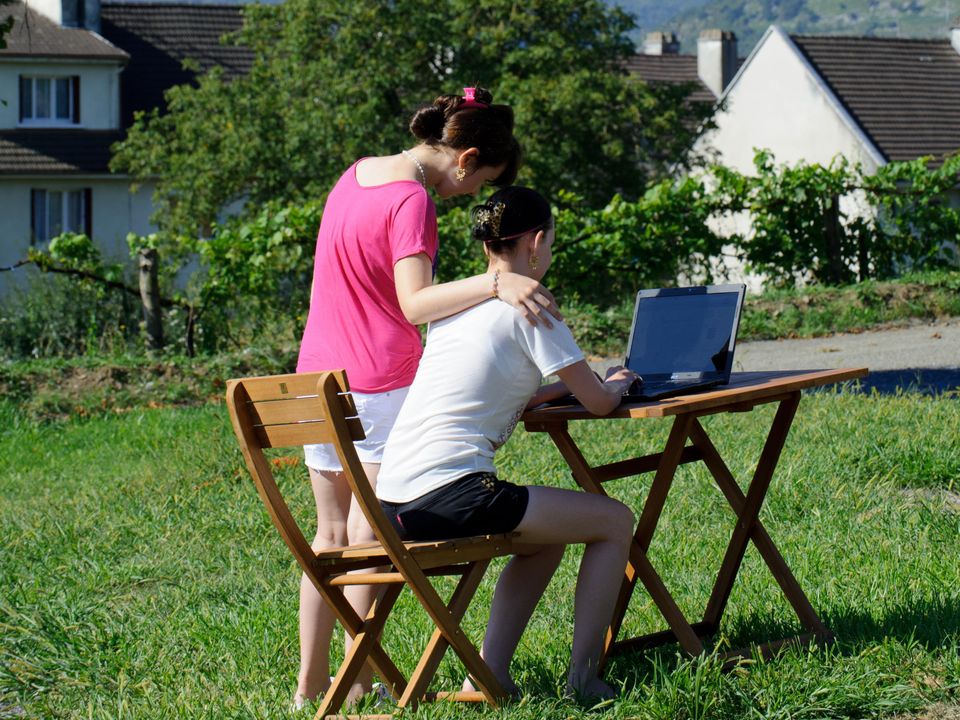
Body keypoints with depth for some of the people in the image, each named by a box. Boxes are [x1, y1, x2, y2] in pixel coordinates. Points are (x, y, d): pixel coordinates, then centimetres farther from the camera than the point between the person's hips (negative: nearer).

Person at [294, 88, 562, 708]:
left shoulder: (357, 174, 10)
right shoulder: (411, 202, -17)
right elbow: (415, 304, -26)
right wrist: (494, 283, -37)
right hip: (379, 389, -8)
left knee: (330, 532, 14)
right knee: (370, 538, -2)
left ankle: (310, 680, 18)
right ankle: (360, 683, 1)